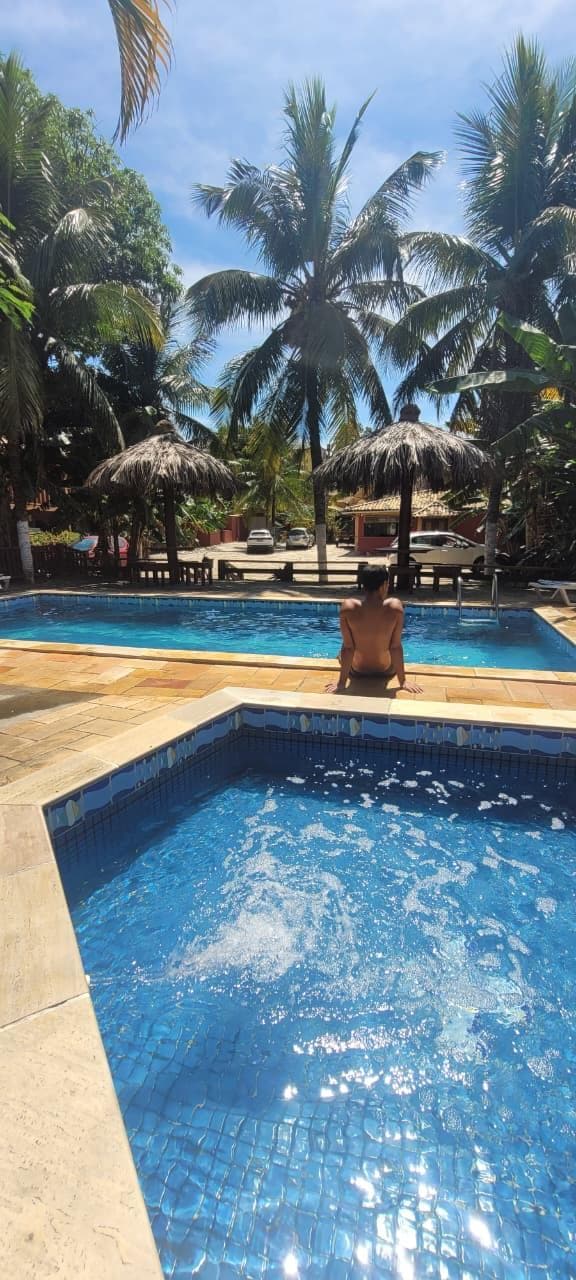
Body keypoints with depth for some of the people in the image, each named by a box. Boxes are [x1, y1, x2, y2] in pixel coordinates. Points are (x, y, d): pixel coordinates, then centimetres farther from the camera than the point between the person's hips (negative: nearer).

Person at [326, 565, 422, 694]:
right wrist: (403, 681, -9)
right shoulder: (395, 607, -23)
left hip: (357, 672, -1)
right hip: (386, 671, 1)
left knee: (341, 654, 35)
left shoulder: (348, 607, -24)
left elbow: (347, 648, -20)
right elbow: (396, 647, -19)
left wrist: (341, 682, -11)